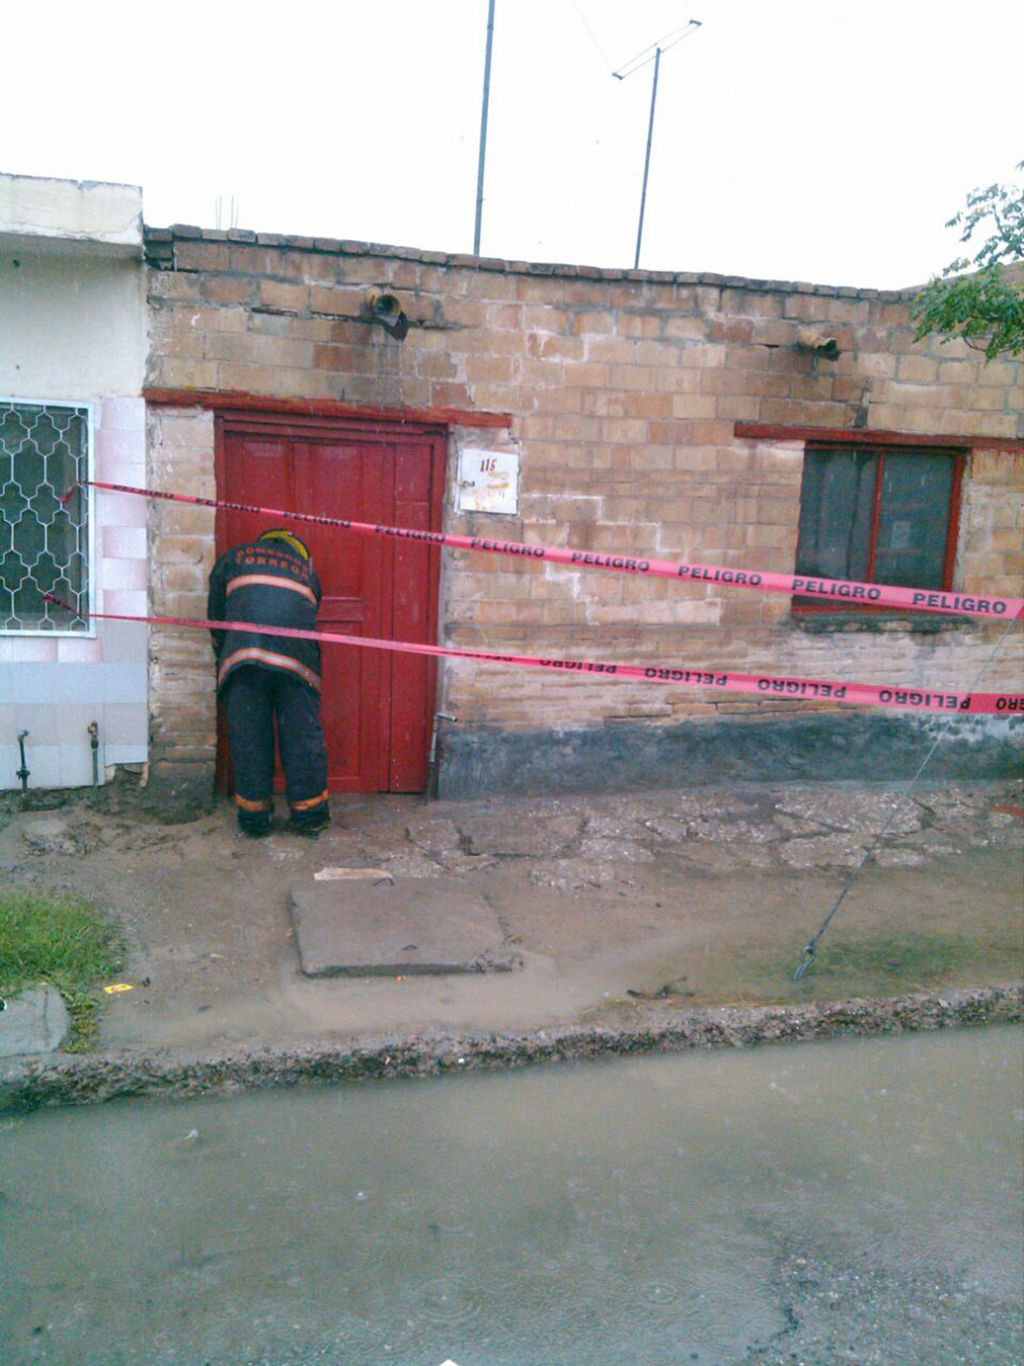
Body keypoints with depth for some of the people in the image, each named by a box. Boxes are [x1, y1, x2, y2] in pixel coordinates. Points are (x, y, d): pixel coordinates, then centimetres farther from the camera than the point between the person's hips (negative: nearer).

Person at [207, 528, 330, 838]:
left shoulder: (233, 558, 29)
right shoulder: (305, 567, 33)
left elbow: (215, 616, 25)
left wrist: (224, 660, 36)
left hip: (245, 649, -1)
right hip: (298, 657, 1)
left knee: (247, 733, 6)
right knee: (302, 731, 6)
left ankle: (254, 815, 11)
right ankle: (309, 815, 12)